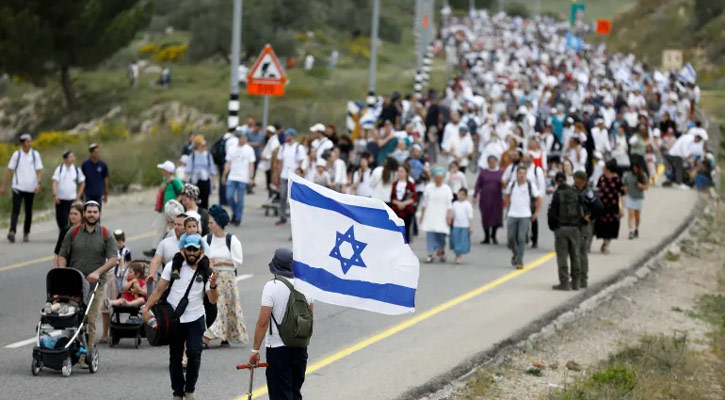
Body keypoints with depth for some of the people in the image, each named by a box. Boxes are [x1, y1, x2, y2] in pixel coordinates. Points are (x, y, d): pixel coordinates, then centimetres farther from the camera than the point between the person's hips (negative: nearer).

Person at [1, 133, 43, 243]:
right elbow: (10, 171, 3)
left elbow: (39, 171, 2)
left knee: (28, 212, 9)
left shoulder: (35, 154, 3)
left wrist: (38, 183, -15)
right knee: (15, 210, -13)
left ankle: (26, 233, 20)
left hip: (31, 188, 2)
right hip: (18, 187, -2)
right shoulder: (17, 154, 0)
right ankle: (12, 232, -22)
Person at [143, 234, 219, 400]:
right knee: (175, 357, 7)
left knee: (194, 354, -13)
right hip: (173, 319, 1)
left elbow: (212, 300, -5)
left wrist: (213, 286, -25)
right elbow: (159, 290, 0)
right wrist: (147, 308, -10)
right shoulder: (173, 266, -2)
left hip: (195, 319, -1)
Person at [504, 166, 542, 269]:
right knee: (511, 237, 3)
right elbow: (507, 196, 22)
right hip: (512, 215, 3)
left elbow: (539, 199, 5)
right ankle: (515, 254, 31)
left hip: (525, 216, -3)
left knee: (521, 238, -9)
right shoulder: (511, 185, 4)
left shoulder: (530, 186, -4)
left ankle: (519, 261, -6)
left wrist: (536, 213, 3)